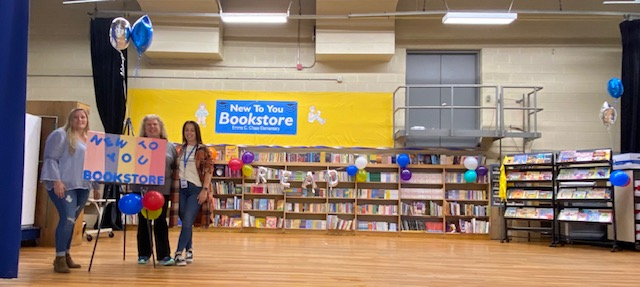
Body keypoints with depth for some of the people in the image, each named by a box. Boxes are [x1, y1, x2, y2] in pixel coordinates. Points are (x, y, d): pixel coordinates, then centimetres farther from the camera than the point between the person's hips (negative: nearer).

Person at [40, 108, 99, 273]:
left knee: (71, 220, 10)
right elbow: (50, 159, -9)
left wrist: (96, 186, 18)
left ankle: (66, 255, 19)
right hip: (63, 185, -6)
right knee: (67, 219, -15)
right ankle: (59, 259, -8)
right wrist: (56, 181, -19)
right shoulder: (61, 135, -2)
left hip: (82, 186, 7)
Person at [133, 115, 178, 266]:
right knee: (143, 223, 7)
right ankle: (143, 254, 17)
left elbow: (175, 169, 10)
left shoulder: (170, 147, 9)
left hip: (162, 190, 0)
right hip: (142, 190, 0)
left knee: (161, 222, 3)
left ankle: (164, 255, 6)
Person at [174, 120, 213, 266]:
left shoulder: (203, 150, -2)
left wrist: (205, 189, -14)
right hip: (181, 188, 5)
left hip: (196, 189, -4)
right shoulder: (181, 150, 12)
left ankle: (179, 253, -8)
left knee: (187, 222, -11)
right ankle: (189, 251, 20)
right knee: (185, 222, 9)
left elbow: (209, 170, -7)